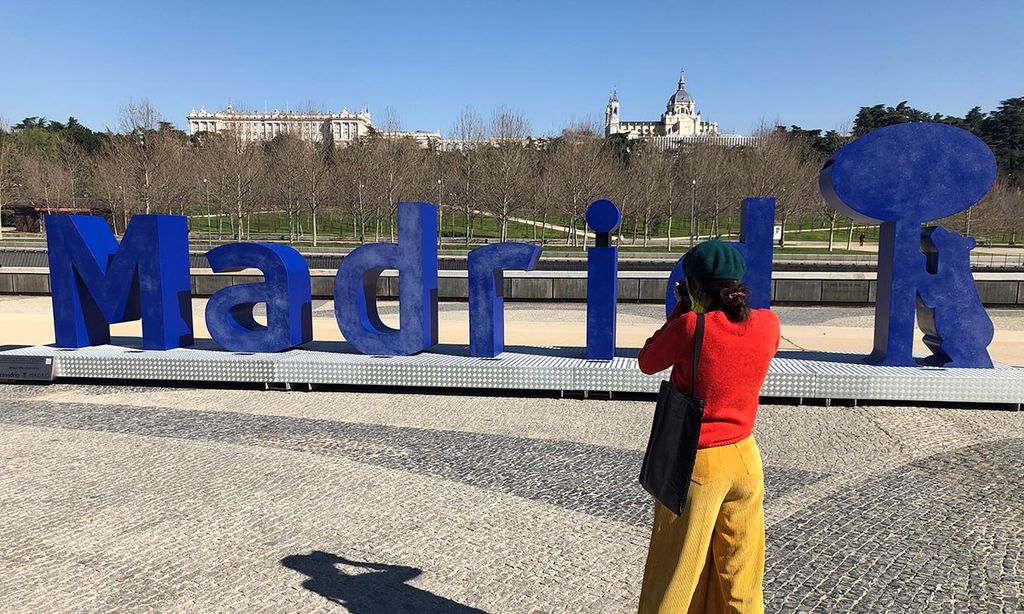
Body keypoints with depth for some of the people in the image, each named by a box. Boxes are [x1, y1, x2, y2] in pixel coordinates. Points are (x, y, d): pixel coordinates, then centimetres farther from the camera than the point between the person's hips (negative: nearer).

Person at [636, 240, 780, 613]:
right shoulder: (768, 324, -7)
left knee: (675, 573, 11)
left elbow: (647, 363, -4)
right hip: (745, 459, 5)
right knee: (740, 578, 19)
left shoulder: (690, 327, -21)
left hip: (694, 463, -4)